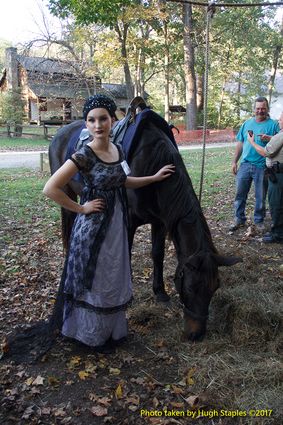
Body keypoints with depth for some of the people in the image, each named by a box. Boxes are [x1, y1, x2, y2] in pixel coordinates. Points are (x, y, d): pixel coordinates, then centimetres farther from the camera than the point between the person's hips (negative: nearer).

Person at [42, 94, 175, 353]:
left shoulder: (118, 149, 2)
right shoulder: (84, 155, -20)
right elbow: (50, 189, -23)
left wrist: (155, 177, 16)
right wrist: (81, 208, -17)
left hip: (117, 222, 7)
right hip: (93, 225, -7)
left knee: (114, 278, 20)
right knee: (95, 280, 9)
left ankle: (113, 329, 41)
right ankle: (93, 334, 31)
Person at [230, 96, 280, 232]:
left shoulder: (273, 124, -1)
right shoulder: (247, 123, 10)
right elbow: (240, 144, 14)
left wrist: (269, 139, -26)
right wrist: (234, 162, 11)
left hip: (262, 166, -3)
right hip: (245, 164, 3)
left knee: (260, 196, 7)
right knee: (240, 193, 7)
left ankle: (259, 221, 22)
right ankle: (239, 219, 20)